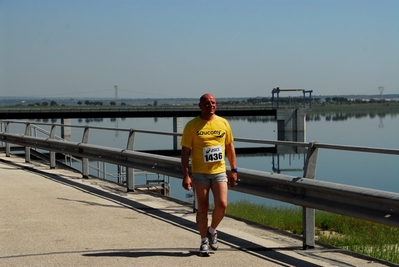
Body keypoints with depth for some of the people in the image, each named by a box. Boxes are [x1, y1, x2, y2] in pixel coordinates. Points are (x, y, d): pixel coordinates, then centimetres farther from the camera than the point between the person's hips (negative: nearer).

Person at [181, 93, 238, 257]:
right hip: (200, 173, -2)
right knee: (203, 208, 4)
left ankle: (212, 230, 20)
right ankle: (204, 241, 18)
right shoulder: (192, 125, -5)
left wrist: (234, 170, 8)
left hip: (219, 172, 2)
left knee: (222, 205, -8)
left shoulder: (223, 123, 4)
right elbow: (185, 151, -5)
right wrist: (186, 175, -11)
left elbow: (230, 147, 12)